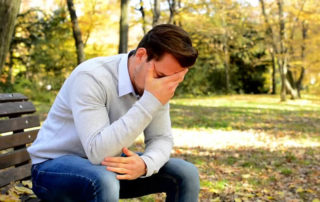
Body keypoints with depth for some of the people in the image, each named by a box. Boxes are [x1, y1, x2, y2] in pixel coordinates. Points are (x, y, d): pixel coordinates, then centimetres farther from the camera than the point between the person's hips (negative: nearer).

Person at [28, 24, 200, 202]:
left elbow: (162, 138, -6)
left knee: (186, 173, -8)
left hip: (109, 165, 6)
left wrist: (145, 164, -29)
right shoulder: (90, 77, -29)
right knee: (104, 181, -39)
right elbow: (98, 151, -36)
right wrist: (150, 102, -38)